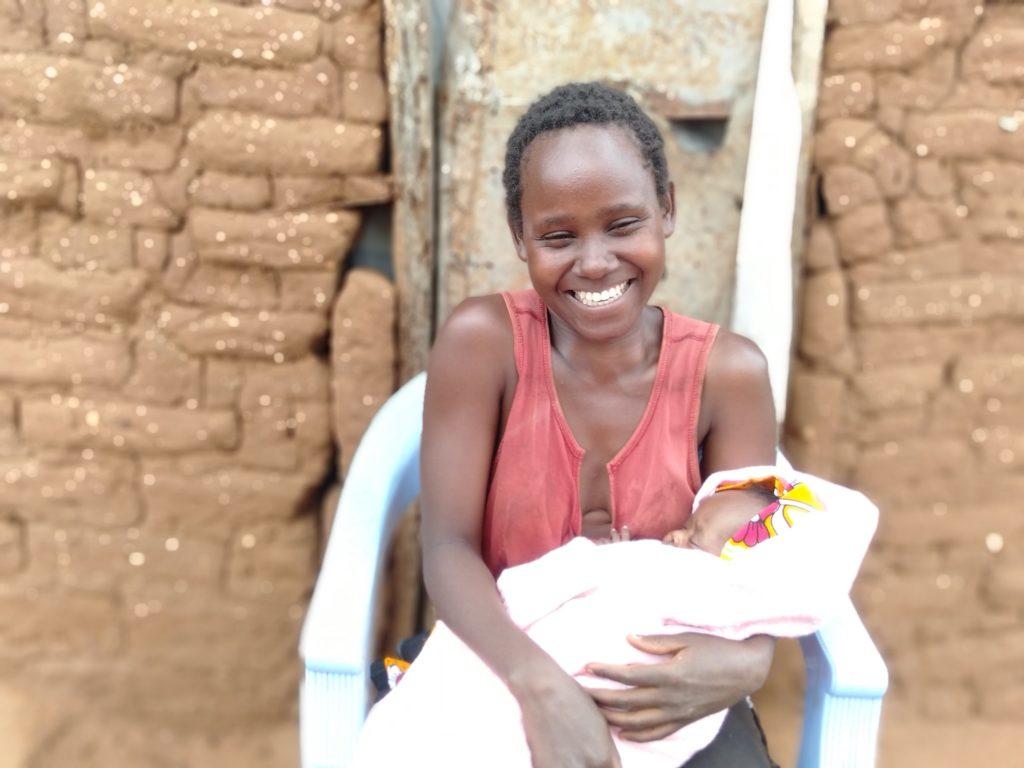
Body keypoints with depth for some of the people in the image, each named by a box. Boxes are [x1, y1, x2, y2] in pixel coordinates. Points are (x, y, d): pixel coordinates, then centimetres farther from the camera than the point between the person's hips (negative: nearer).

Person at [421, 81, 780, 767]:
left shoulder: (727, 372, -9)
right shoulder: (483, 341, -13)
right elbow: (448, 547, -16)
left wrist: (746, 662, -29)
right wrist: (541, 684, -32)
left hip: (672, 696, 2)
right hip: (505, 685, -1)